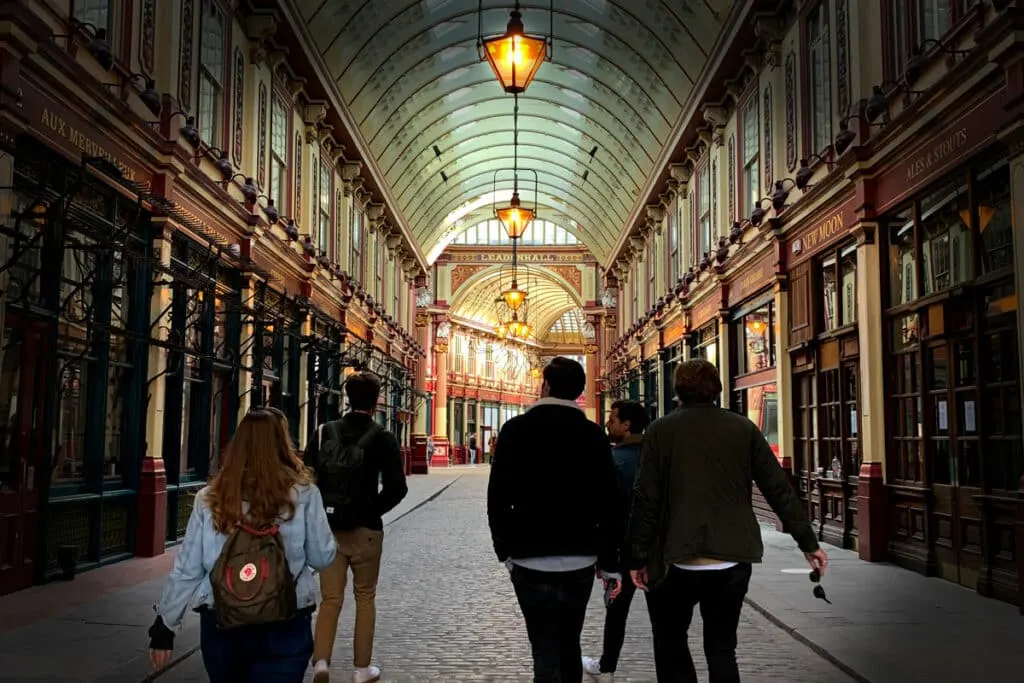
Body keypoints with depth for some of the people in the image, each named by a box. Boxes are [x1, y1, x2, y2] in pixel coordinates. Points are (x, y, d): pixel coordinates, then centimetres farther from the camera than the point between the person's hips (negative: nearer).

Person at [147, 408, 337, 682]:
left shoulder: (210, 498, -3)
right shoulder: (302, 493, -7)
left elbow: (186, 571, -1)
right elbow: (323, 558, -1)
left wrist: (165, 626, 9)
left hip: (221, 624, 4)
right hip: (284, 627, -3)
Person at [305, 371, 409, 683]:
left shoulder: (324, 433, 0)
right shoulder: (383, 438, -7)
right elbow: (396, 487, -12)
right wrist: (374, 509, 3)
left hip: (328, 527, 2)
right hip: (365, 529, -2)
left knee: (331, 598, 9)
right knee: (365, 597, 13)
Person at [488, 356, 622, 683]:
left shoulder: (516, 429, -5)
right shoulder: (594, 435, -2)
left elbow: (498, 497, -5)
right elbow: (609, 502, -3)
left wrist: (504, 548, 7)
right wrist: (610, 562, 6)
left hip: (531, 561, -2)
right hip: (581, 561, 2)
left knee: (546, 654, 1)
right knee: (569, 645, 20)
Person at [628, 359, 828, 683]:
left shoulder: (661, 431, -3)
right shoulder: (744, 429, 3)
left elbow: (646, 500, -6)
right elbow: (780, 489, 3)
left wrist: (638, 557, 1)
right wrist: (808, 541, 10)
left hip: (680, 560, -2)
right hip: (733, 559, 3)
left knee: (670, 642, 15)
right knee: (721, 648, 14)